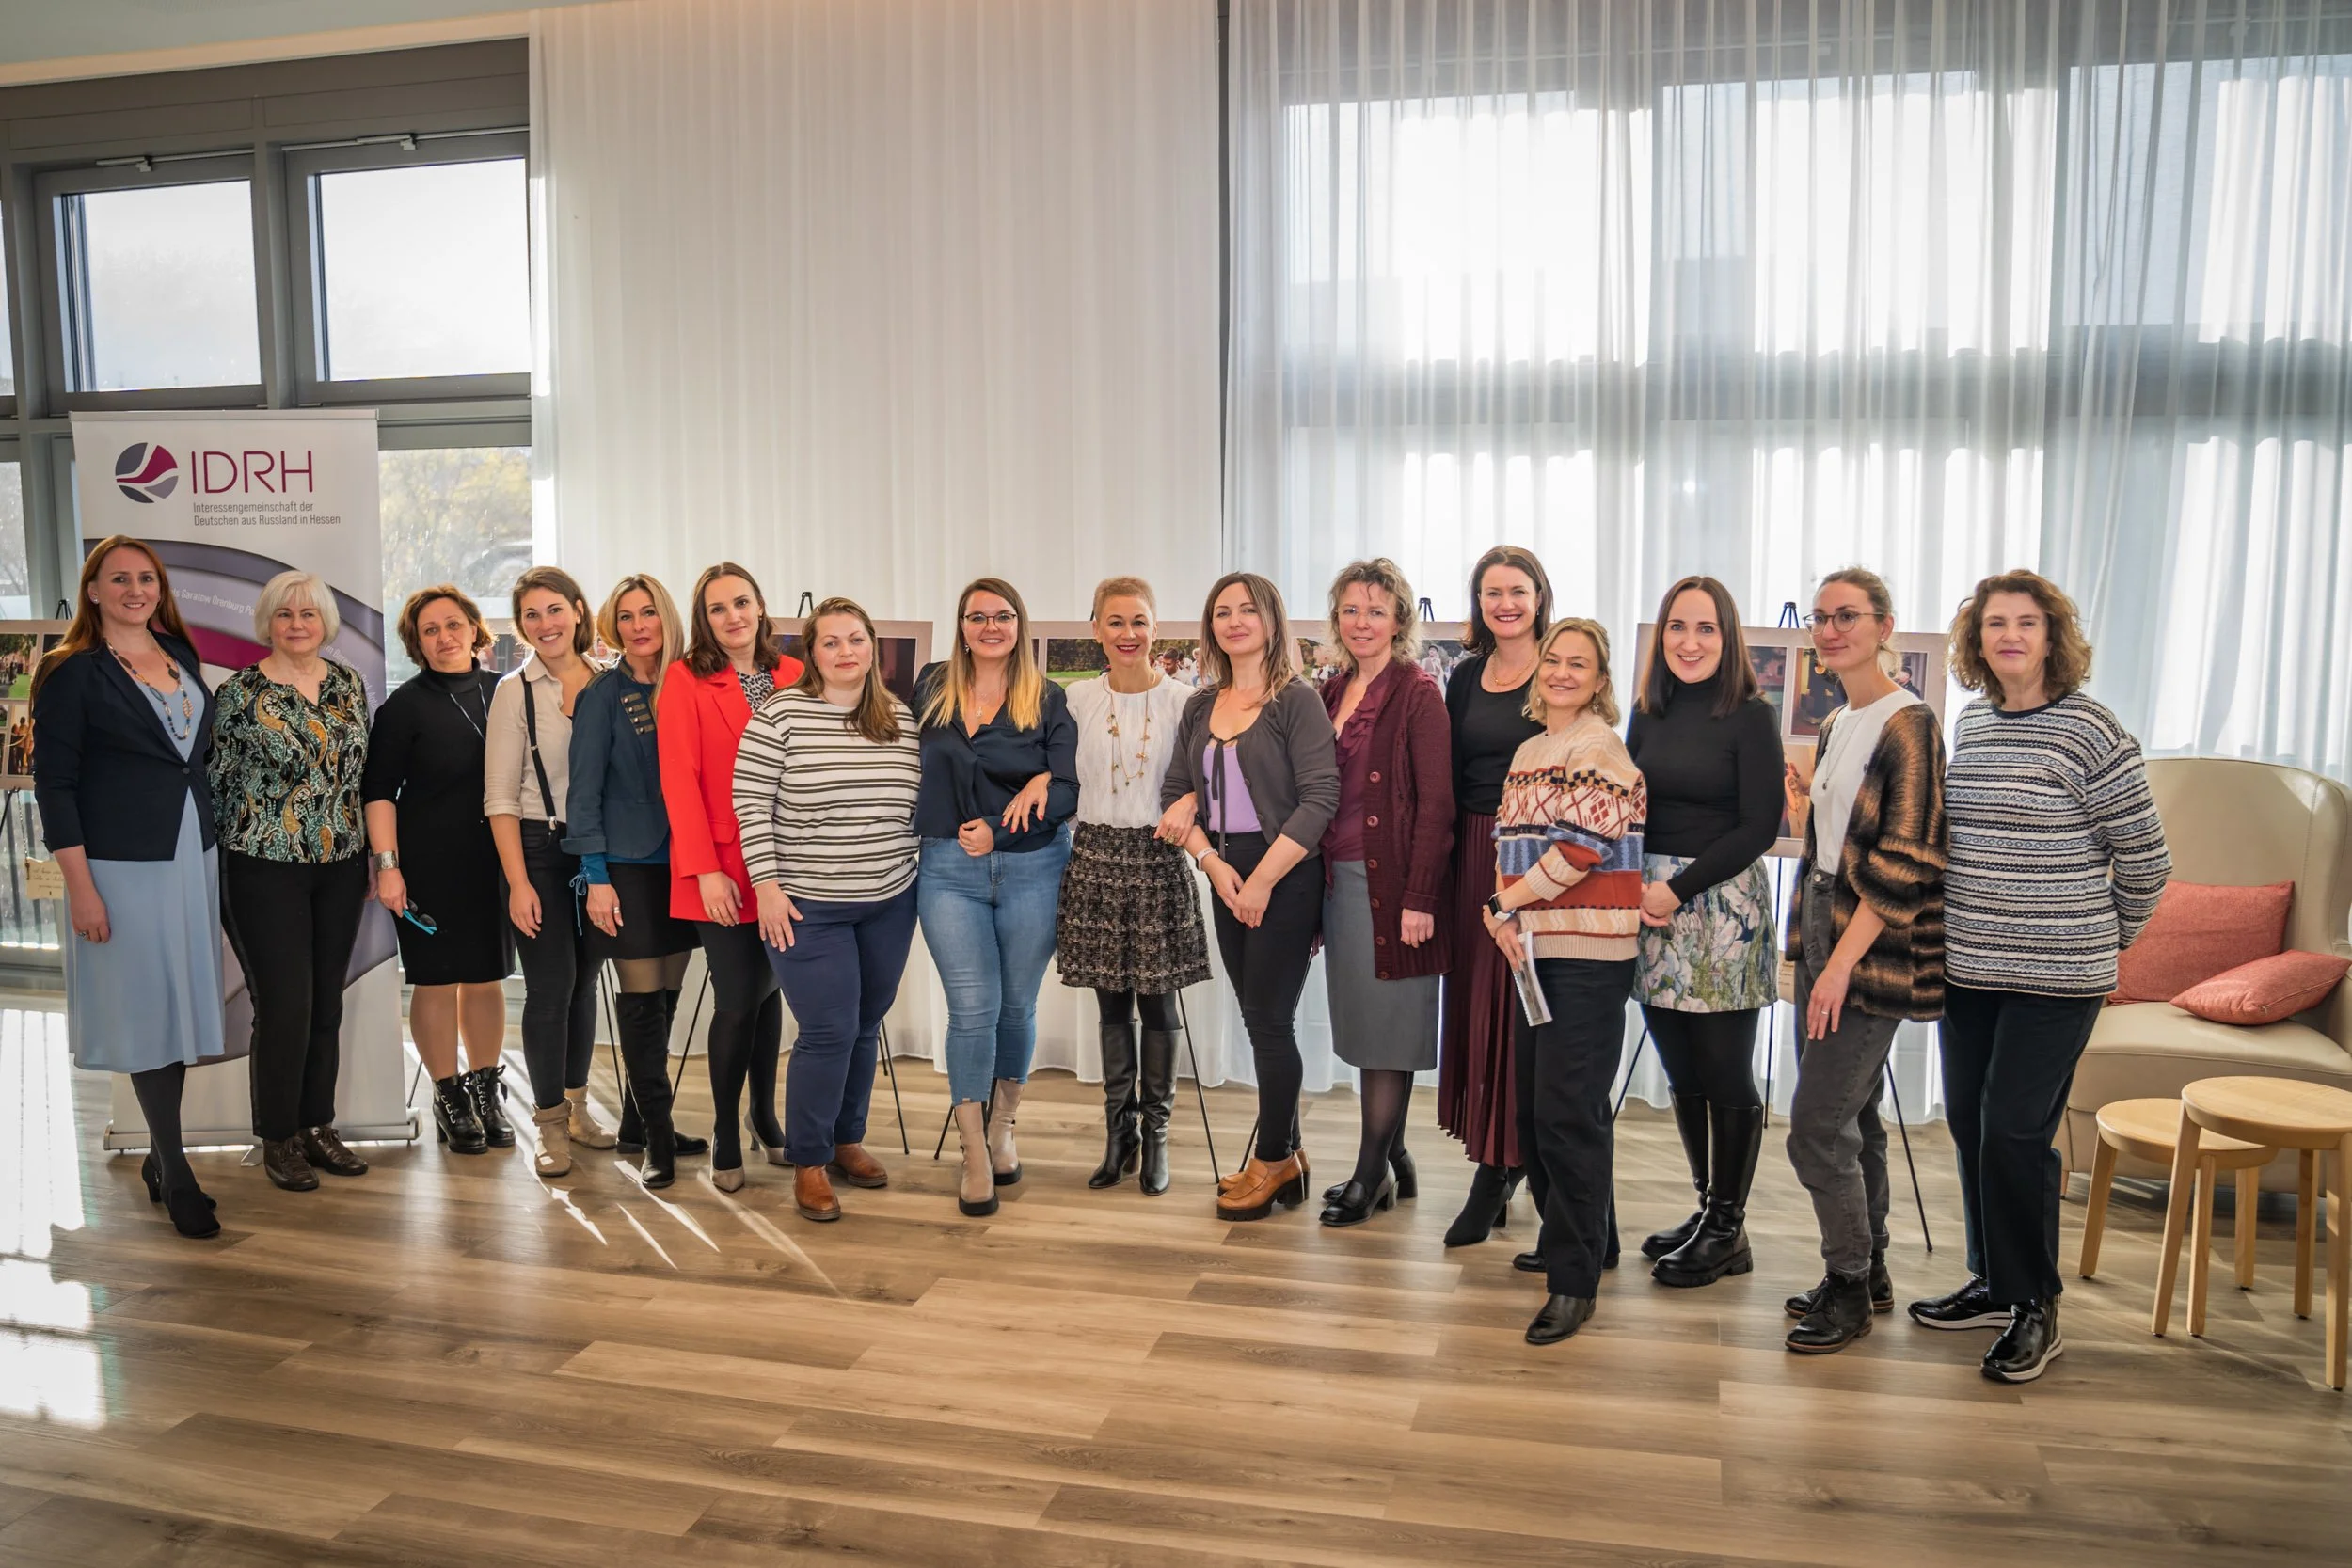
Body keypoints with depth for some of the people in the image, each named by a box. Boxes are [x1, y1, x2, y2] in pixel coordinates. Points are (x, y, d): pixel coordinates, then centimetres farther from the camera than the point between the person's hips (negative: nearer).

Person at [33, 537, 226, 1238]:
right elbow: (53, 783, -9)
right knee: (149, 1014, 1)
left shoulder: (181, 655, 10)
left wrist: (216, 839, 15)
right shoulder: (73, 672, -7)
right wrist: (80, 887, -13)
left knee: (180, 1008, 10)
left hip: (195, 858, 5)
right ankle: (175, 1176, 11)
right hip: (125, 865, -5)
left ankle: (159, 1157, 22)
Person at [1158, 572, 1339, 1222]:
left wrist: (1263, 880, -16)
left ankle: (1272, 1161, 13)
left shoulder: (1297, 700, -8)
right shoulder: (1201, 707, 11)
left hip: (1286, 874, -6)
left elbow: (1319, 799, -15)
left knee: (1269, 1019, -2)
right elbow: (1176, 794, 10)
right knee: (1260, 1018, 11)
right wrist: (1214, 864, -5)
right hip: (1225, 872, 6)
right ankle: (1287, 1155, 23)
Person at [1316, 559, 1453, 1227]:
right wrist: (1315, 887, 11)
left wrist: (1419, 898, -17)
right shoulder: (1331, 694, 12)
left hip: (1392, 881, -7)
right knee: (1360, 1023, 12)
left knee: (1389, 1027, 1)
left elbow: (1436, 803, -13)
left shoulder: (1417, 694, -8)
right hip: (1339, 878, 7)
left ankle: (1372, 1174, 11)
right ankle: (1395, 1162, 25)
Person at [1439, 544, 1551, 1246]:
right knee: (1473, 1004, 9)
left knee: (1514, 1010, -4)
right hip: (1473, 854, 6)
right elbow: (1451, 776, 14)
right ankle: (1509, 1163, 23)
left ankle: (1492, 1181, 3)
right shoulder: (1465, 677, 12)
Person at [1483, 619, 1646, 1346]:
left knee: (1568, 1113, -8)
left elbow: (1580, 847, -17)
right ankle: (1585, 1237, 31)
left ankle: (1574, 1280, 0)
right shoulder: (1528, 752, 16)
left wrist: (1510, 901, -8)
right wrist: (1504, 913, -4)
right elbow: (1507, 842, 13)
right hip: (1534, 949, 8)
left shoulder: (1599, 750, -9)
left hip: (1589, 954, -8)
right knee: (1535, 1104, 14)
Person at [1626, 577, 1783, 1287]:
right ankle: (1707, 1209, 24)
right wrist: (1638, 887, -5)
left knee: (1725, 1074, 1)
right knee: (1681, 1074, 11)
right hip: (1650, 904, 5)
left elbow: (1760, 826, -10)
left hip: (1724, 908, -5)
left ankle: (1728, 1230, 14)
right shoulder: (1647, 715, 11)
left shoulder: (1751, 717, -5)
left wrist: (1680, 888, -14)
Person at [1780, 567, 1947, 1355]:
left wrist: (1843, 960, -21)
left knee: (1817, 1125, -6)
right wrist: (1808, 942, 13)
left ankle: (1850, 1288, 10)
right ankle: (1868, 1275, 27)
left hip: (1873, 951, -8)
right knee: (1851, 1115, 15)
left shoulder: (1908, 723, -13)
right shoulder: (1836, 724, 13)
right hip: (1821, 934, 8)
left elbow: (1904, 860, -18)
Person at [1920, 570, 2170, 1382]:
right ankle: (1992, 1283, 28)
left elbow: (2145, 856, -5)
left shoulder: (2089, 729, -10)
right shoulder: (1970, 722, 9)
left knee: (2014, 1131, -5)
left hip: (2054, 978, -6)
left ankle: (2035, 1307, 12)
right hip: (1967, 966, 6)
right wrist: (1977, 927, 16)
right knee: (1970, 1124, 12)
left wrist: (2104, 939, 6)